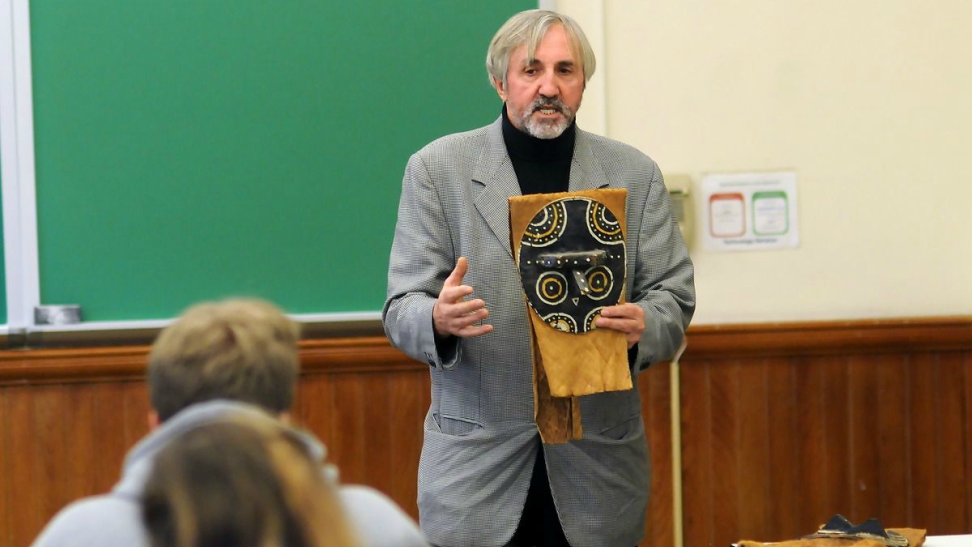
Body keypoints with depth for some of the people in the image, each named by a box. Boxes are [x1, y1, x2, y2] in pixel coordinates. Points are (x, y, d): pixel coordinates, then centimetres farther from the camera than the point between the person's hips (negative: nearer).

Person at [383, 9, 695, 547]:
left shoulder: (636, 175, 6)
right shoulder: (437, 169, 1)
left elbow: (674, 296, 4)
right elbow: (401, 309, -1)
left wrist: (642, 325, -19)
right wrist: (438, 318, -25)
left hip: (598, 458, 2)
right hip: (476, 458, -1)